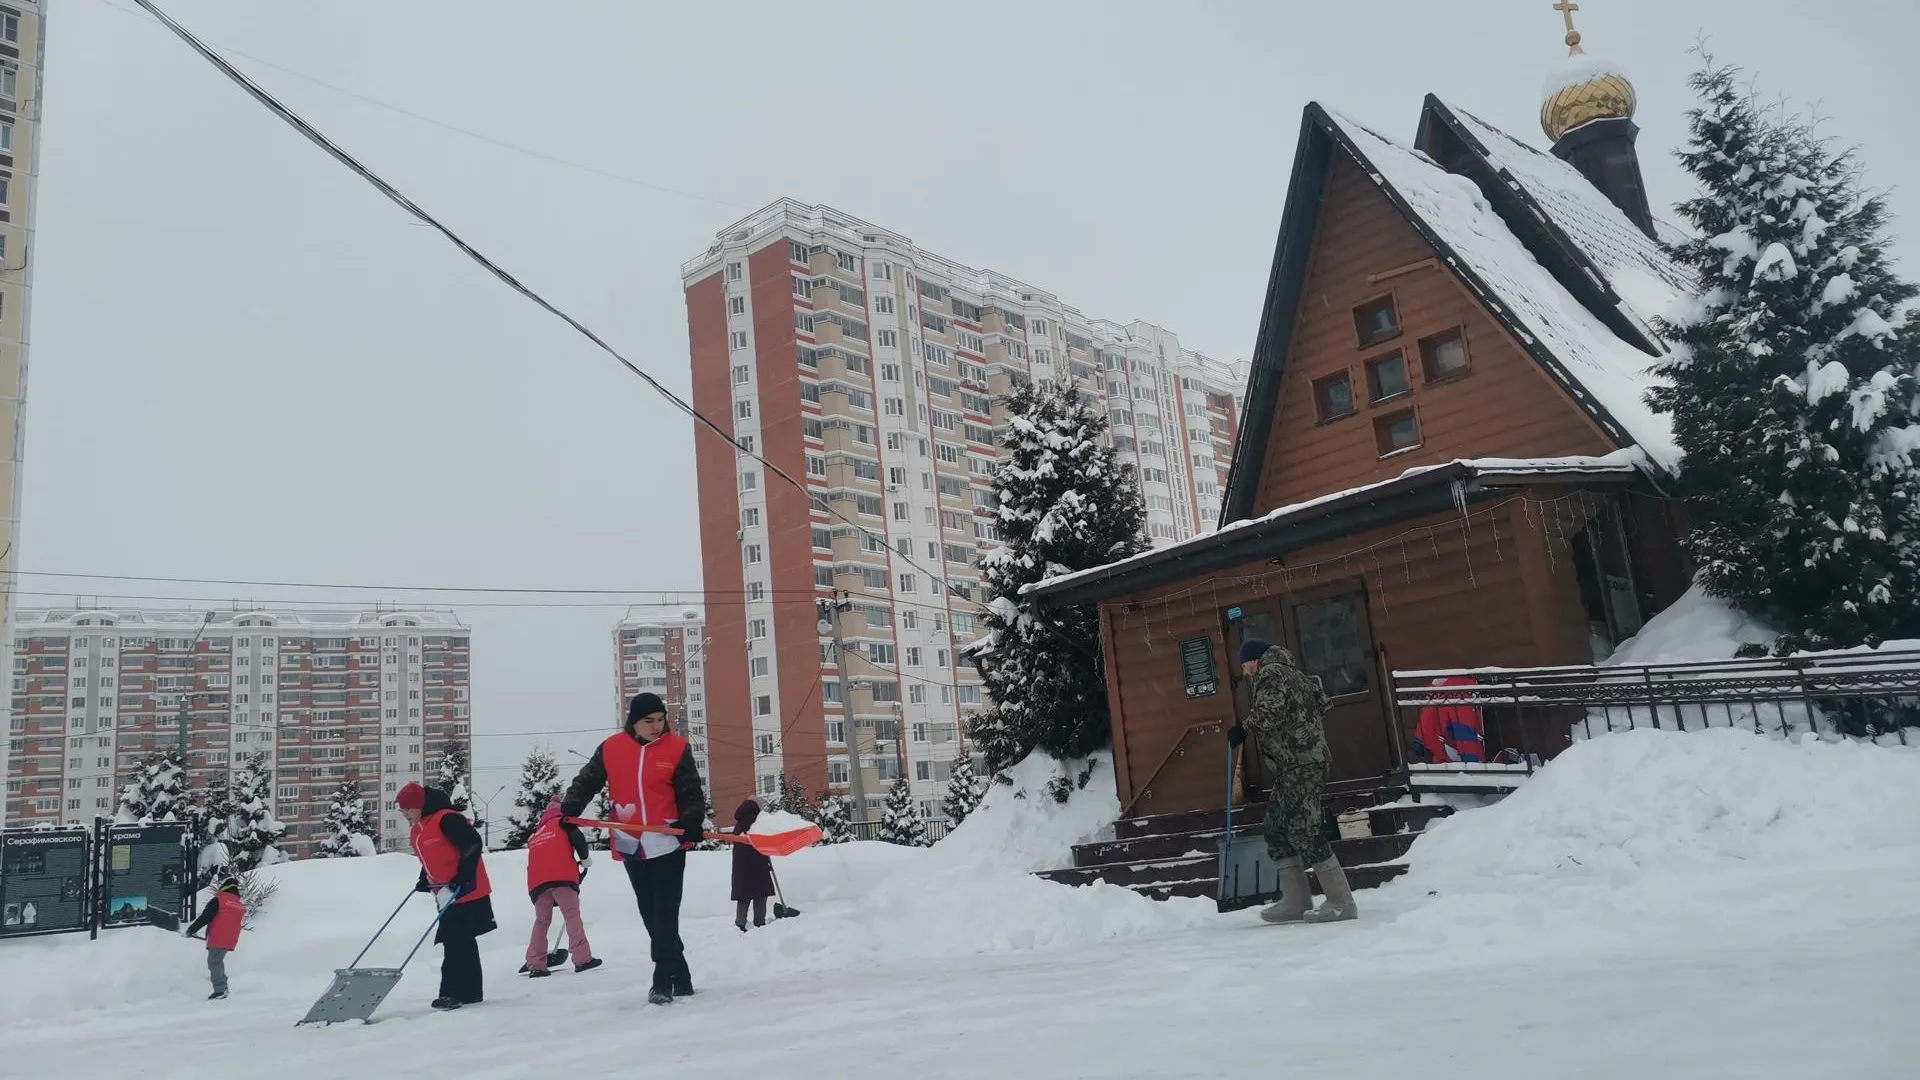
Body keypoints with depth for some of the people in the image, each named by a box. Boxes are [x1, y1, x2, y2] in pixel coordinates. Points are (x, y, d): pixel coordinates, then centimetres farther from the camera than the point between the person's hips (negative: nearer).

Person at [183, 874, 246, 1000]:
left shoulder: (218, 900, -10)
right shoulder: (241, 905, 12)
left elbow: (204, 918, -11)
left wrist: (190, 930, 1)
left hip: (217, 939, -7)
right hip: (230, 941, 7)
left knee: (214, 962, -3)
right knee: (218, 961, 22)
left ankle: (220, 991, -8)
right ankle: (223, 986, 24)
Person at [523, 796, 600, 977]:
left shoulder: (536, 834, 32)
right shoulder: (562, 822, 15)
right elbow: (578, 838, -3)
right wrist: (584, 860, 12)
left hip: (537, 881, 5)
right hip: (561, 876, -5)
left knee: (541, 921, 13)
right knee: (572, 915, -6)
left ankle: (535, 966, 7)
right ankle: (582, 959, -14)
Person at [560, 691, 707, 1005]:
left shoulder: (677, 749, -3)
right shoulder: (611, 748, 2)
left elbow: (691, 793, -2)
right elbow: (587, 782, 8)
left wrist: (692, 821, -19)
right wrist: (568, 809, -8)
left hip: (668, 844, -3)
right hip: (632, 847, 4)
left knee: (665, 915, -6)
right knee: (651, 916, 10)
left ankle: (663, 981, -2)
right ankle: (680, 978, 21)